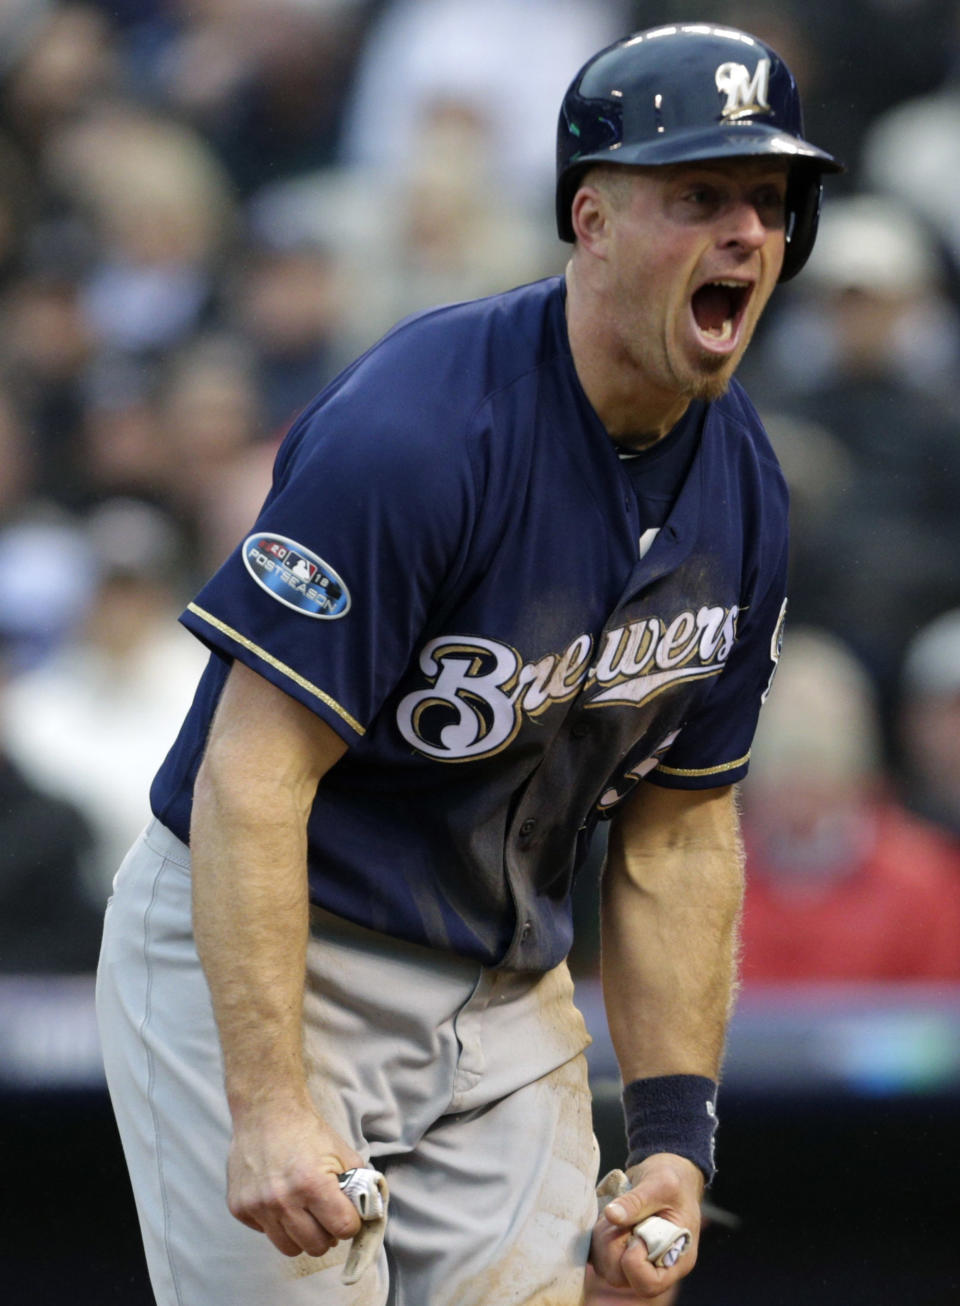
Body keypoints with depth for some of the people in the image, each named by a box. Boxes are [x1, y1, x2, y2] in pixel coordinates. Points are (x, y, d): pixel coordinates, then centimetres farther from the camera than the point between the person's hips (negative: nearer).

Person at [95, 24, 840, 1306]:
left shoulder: (744, 490, 0)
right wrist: (269, 1108, -31)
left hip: (508, 994, 7)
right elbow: (249, 777, -26)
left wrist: (675, 1131, 3)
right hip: (253, 957, -7)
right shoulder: (412, 430, -24)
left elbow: (679, 828, 9)